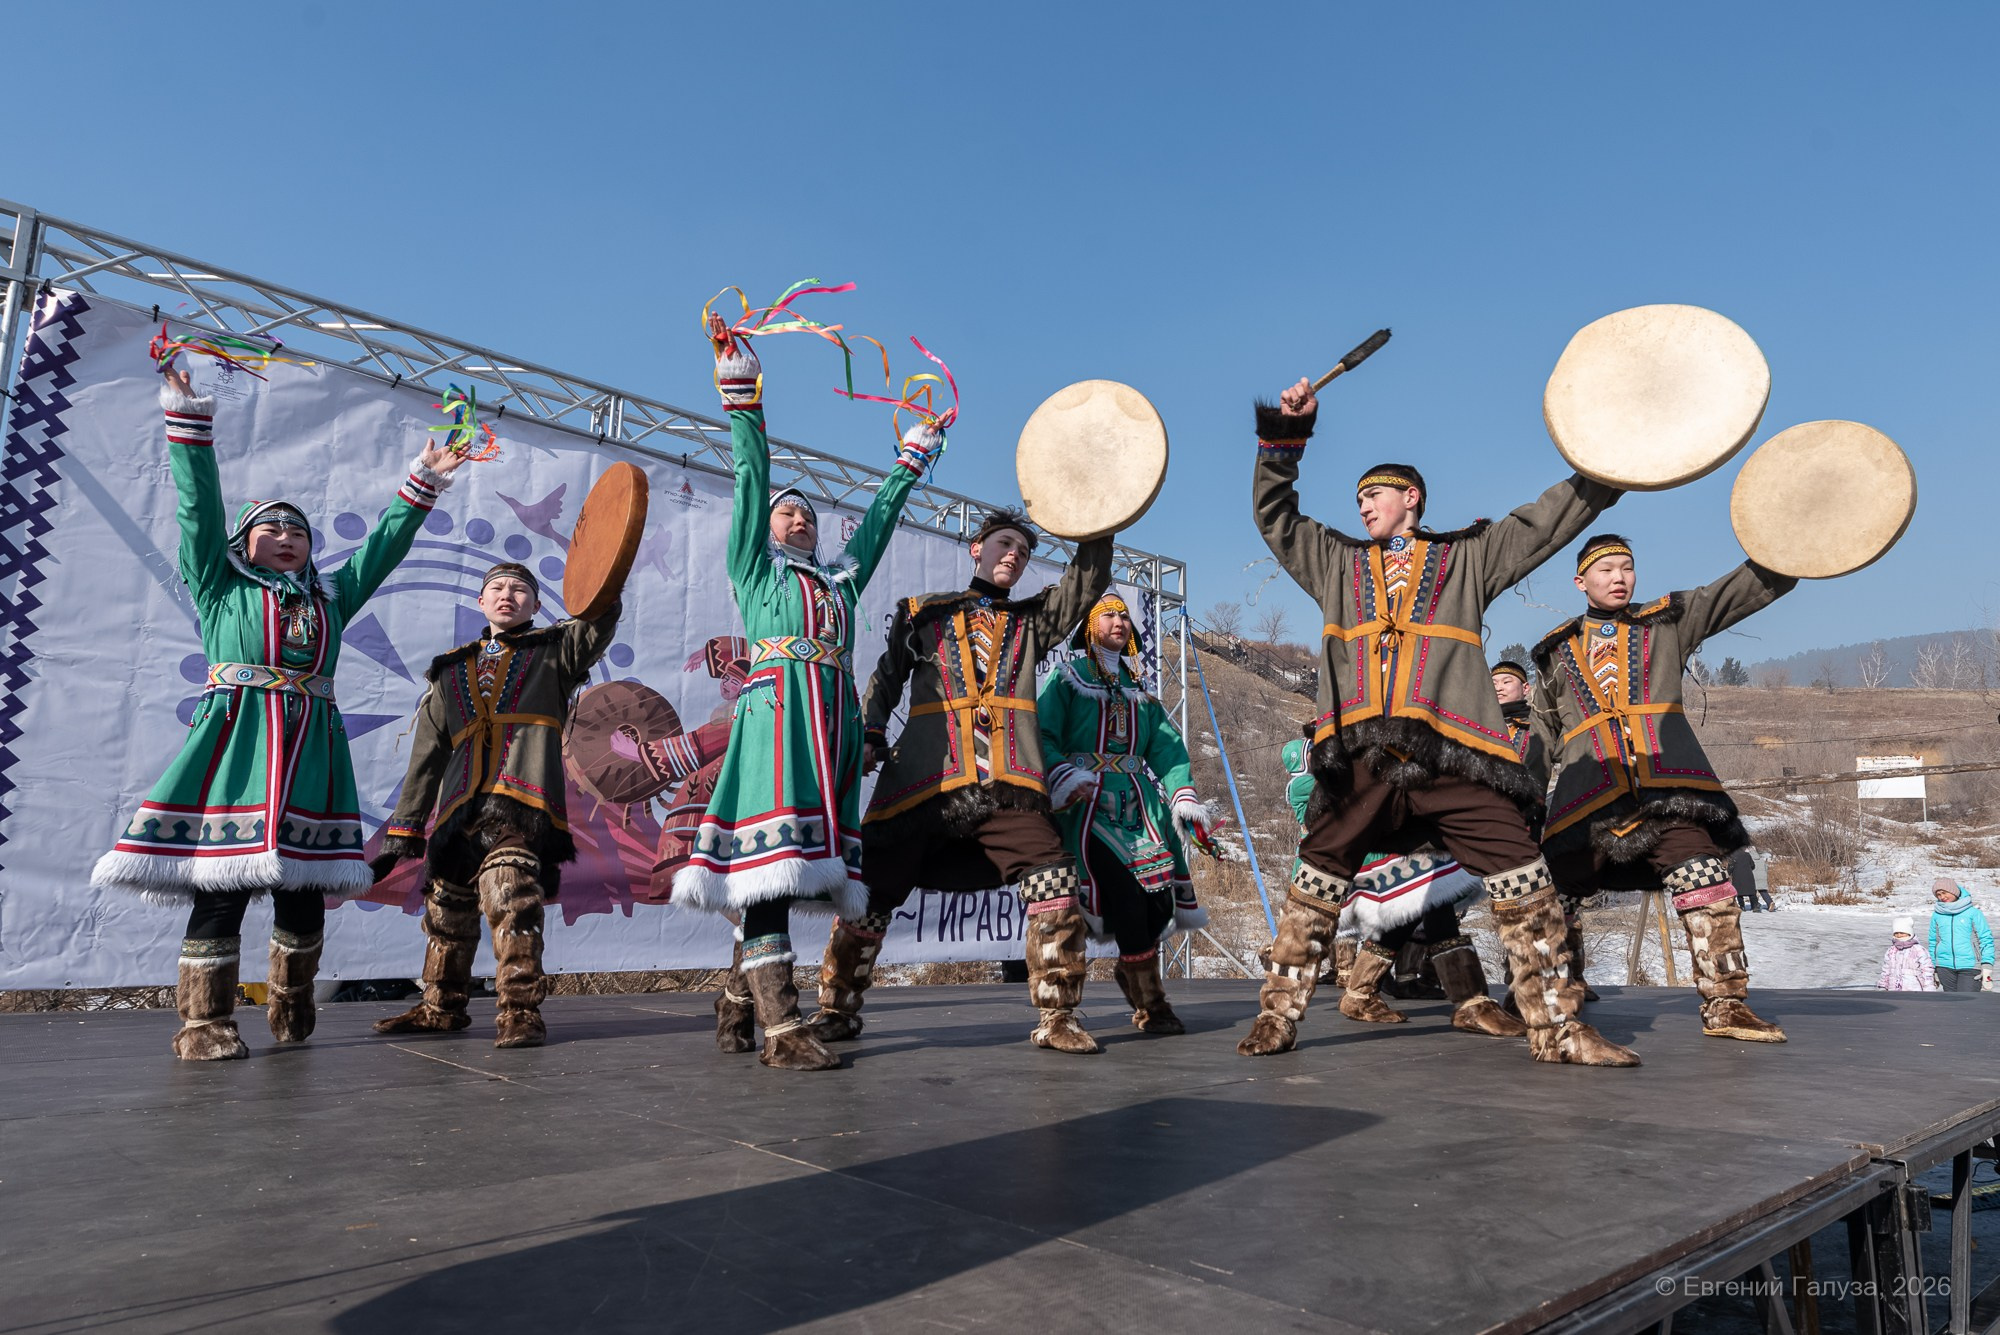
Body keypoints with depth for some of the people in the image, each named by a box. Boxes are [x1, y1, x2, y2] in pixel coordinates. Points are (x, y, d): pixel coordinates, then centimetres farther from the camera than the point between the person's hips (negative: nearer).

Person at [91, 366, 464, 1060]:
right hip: (234, 744, -3)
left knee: (303, 891, 4)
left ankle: (293, 1011, 19)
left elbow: (383, 545, 25)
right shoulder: (220, 587, 14)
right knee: (221, 886, -7)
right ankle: (203, 1022, 1)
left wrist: (423, 483, 25)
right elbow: (200, 505, 8)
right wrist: (186, 416, 4)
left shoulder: (331, 596, 23)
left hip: (310, 752, 4)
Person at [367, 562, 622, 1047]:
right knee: (446, 911, 11)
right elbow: (426, 758, 22)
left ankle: (520, 1011, -15)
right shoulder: (450, 672, 24)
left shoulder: (555, 650, 14)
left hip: (521, 806, -5)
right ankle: (441, 1007, 28)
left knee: (511, 900, -20)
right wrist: (402, 832, 17)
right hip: (456, 811, 5)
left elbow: (600, 621, -9)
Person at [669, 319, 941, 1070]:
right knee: (769, 858, -16)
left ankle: (735, 1007, 9)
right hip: (777, 710, -5)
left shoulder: (842, 578, 29)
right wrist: (743, 398, 7)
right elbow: (752, 481, 12)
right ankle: (780, 1027, -20)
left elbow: (878, 518, 36)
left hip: (836, 719, 5)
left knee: (791, 865, 0)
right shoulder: (754, 566, 17)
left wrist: (911, 460, 40)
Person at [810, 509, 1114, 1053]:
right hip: (923, 782, -1)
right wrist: (868, 735, -1)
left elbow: (1088, 582, 8)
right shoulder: (923, 612, 19)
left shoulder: (1031, 619, 22)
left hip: (1007, 785, 1)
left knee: (1056, 883, -16)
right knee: (872, 890, 2)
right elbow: (887, 680, 15)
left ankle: (1056, 1018, -3)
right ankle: (836, 1012, 22)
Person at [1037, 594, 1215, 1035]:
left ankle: (1130, 968, 25)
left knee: (1160, 896, -6)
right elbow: (1041, 737, -4)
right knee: (1126, 896, -17)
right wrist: (1063, 776, -22)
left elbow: (1168, 749, 14)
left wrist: (1184, 799, -1)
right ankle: (1150, 1006, -2)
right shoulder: (1066, 678, 8)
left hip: (1141, 803, 5)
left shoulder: (1140, 688, 22)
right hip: (1088, 805, -5)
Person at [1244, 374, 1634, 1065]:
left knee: (1523, 883, -6)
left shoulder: (1470, 556, 19)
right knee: (1316, 885, 0)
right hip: (1362, 756, 1)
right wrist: (1284, 435, 12)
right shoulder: (1338, 562, 23)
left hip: (1454, 754, -1)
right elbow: (1274, 514, 22)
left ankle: (1557, 1027, 5)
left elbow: (1556, 516, 17)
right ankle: (1277, 1015, 9)